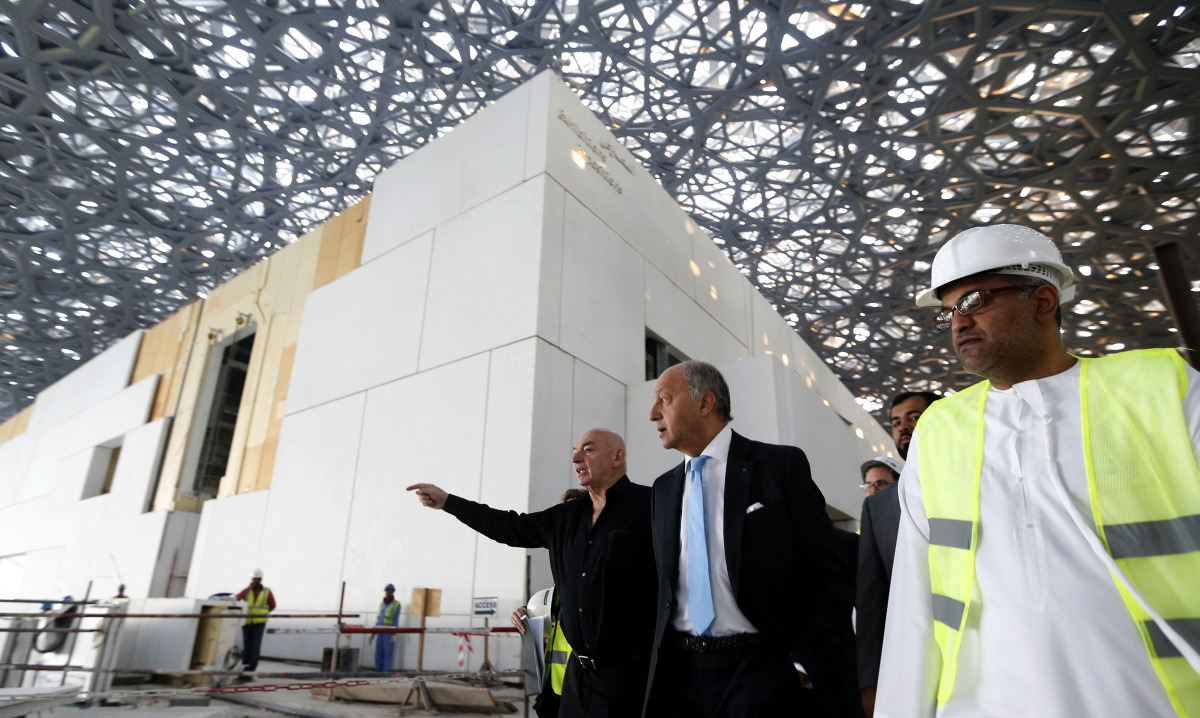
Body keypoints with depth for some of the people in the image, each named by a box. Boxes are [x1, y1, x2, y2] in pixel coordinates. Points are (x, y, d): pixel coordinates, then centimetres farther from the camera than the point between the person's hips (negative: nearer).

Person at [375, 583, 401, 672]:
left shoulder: (396, 605, -3)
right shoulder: (382, 604, 15)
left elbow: (396, 620, -9)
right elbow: (378, 618, 17)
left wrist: (394, 634, -16)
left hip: (389, 632, -6)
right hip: (380, 632, 6)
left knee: (388, 653, -6)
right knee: (379, 652, 4)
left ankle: (386, 672, -5)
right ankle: (378, 671, 9)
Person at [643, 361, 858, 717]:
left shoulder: (780, 465, -6)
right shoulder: (664, 488, 10)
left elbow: (834, 572, -7)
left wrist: (806, 663, -12)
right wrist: (658, 668, 7)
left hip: (760, 671, -4)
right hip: (678, 673, 5)